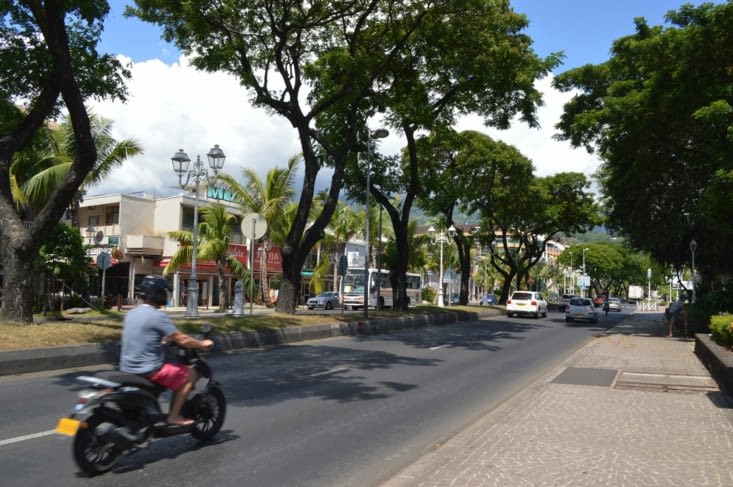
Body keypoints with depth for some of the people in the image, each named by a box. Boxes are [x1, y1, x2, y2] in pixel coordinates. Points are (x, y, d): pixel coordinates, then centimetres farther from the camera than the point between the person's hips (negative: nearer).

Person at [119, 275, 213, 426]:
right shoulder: (158, 316, -16)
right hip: (148, 370, -9)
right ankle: (174, 416, 1)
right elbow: (182, 340, -16)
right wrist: (202, 344, 0)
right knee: (190, 373, 2)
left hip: (127, 368, 9)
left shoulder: (131, 314, 10)